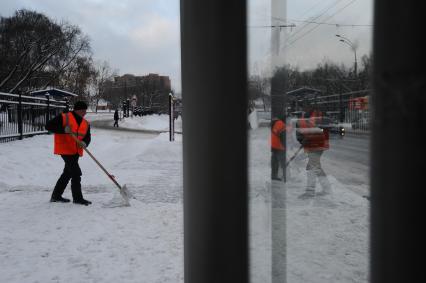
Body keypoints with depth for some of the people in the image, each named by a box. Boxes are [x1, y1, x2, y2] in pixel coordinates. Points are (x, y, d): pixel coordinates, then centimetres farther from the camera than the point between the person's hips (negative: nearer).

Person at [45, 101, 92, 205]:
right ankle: (77, 198, -1)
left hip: (76, 152, 8)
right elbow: (48, 126, -13)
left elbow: (87, 137, 7)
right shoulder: (63, 117, -9)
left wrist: (84, 143, -16)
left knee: (67, 173, 17)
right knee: (76, 173, -11)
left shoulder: (86, 123, 9)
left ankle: (56, 196, 31)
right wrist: (63, 130, -25)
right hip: (65, 150, -8)